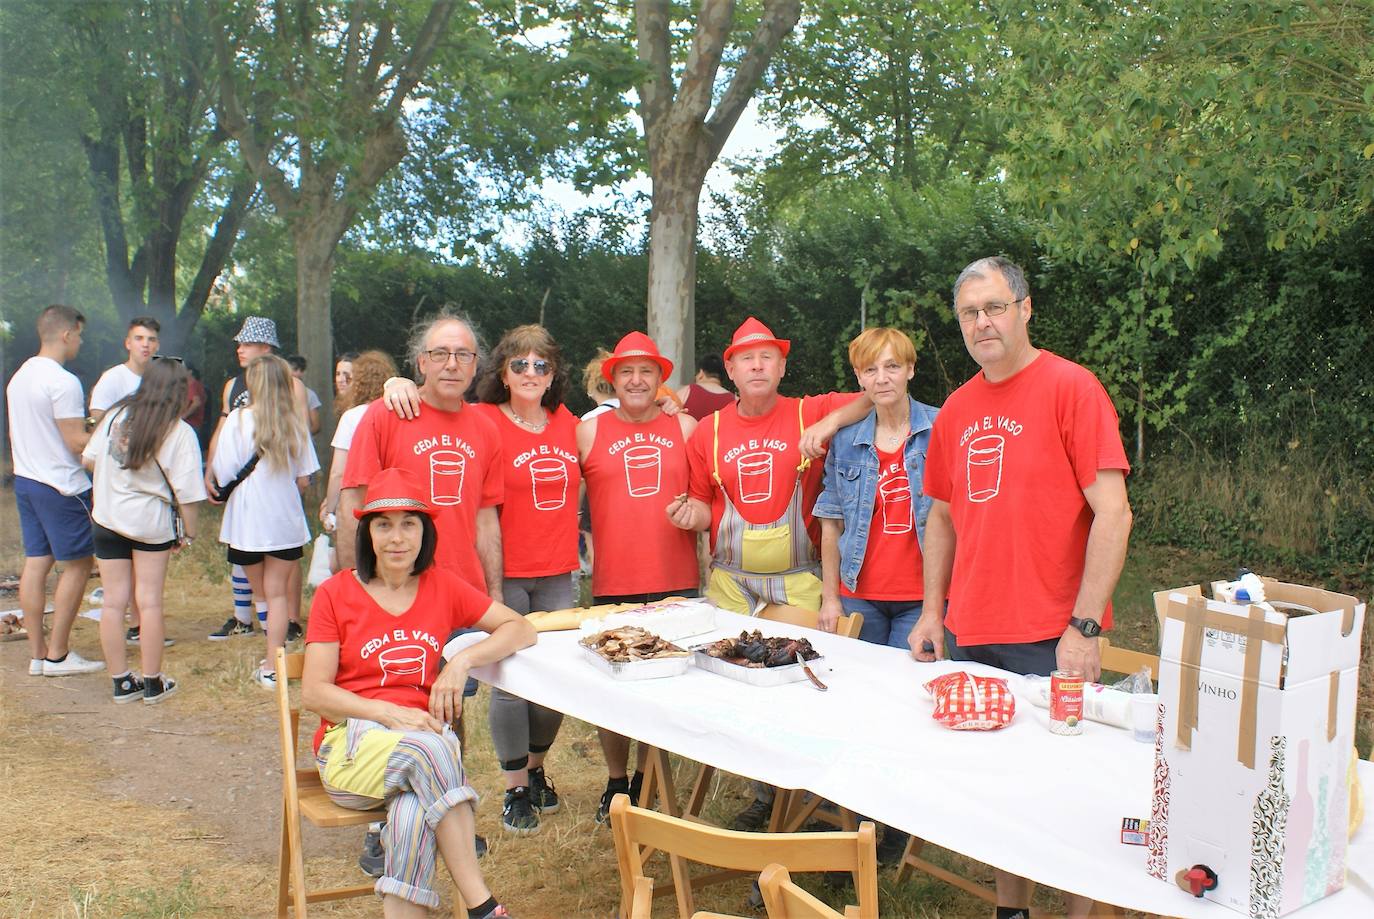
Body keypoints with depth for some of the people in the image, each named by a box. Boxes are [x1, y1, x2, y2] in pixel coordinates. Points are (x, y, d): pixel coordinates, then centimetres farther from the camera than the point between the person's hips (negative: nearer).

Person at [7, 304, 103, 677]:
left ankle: (37, 653, 13)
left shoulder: (19, 376, 12)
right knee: (78, 564, 1)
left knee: (35, 562, 9)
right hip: (61, 486, -9)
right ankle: (57, 655, 5)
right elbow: (77, 443, -19)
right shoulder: (63, 382, -17)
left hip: (24, 479, 9)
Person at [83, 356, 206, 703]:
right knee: (150, 602, 5)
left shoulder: (117, 415, -2)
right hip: (152, 522, -3)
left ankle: (121, 682, 15)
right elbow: (186, 492, -16)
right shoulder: (180, 433, -13)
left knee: (113, 601, 8)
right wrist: (189, 533, -3)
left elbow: (89, 459, 5)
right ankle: (153, 683, 12)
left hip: (108, 518, 3)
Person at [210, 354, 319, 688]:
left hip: (248, 520, -1)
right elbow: (304, 479, 0)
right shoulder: (294, 422, -3)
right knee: (278, 594, 7)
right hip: (286, 521, 1)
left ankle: (271, 664, 22)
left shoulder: (239, 419, -10)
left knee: (261, 593, 16)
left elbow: (223, 474, -12)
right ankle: (273, 666, 5)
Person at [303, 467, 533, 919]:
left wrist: (463, 660, -10)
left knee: (413, 813, -35)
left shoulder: (442, 586, 10)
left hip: (424, 738, 2)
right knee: (431, 747, -35)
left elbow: (521, 629, 7)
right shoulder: (335, 594, 4)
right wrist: (389, 713, -17)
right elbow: (313, 692, -2)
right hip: (352, 746, -2)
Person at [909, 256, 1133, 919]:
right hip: (968, 638, 6)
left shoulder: (1070, 387, -9)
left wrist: (1084, 626, -18)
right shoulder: (956, 410, 10)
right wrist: (933, 612, 10)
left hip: (1050, 641, -5)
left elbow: (1113, 513, -14)